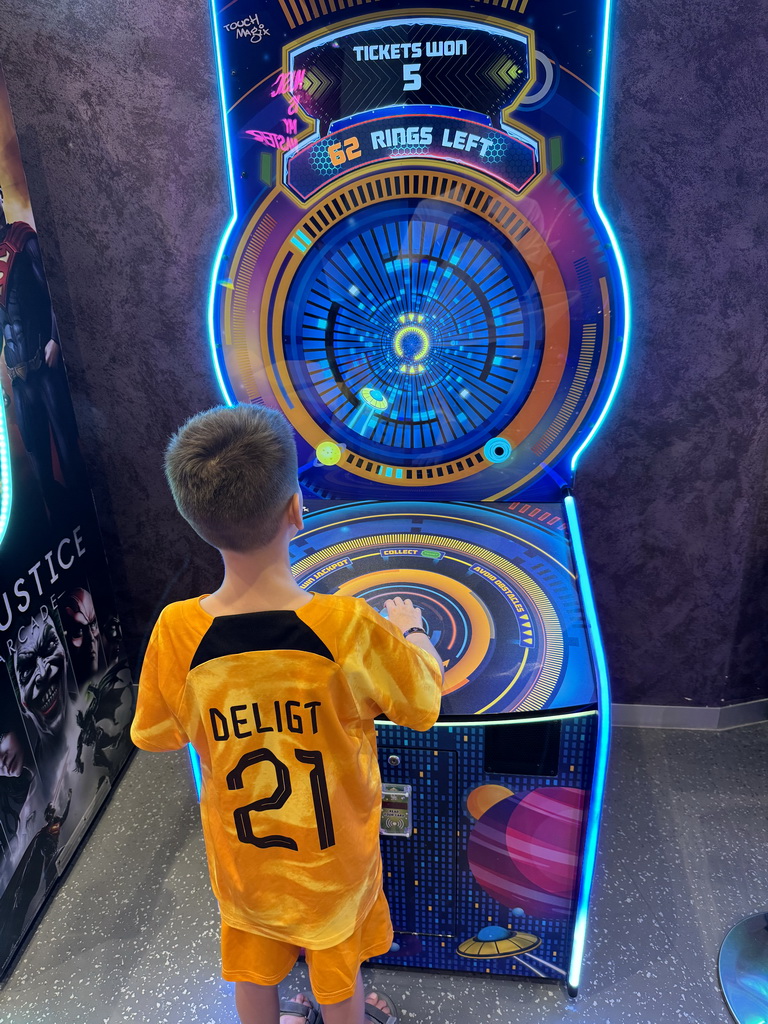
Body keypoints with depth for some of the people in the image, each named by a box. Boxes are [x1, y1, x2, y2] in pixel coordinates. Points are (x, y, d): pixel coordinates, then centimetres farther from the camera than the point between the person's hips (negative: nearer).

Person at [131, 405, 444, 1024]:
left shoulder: (177, 633, -26)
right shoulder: (345, 626, -33)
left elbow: (156, 736, -7)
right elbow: (423, 704, -16)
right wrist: (411, 630, 2)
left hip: (241, 852, 2)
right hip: (334, 854, -1)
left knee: (254, 973, 30)